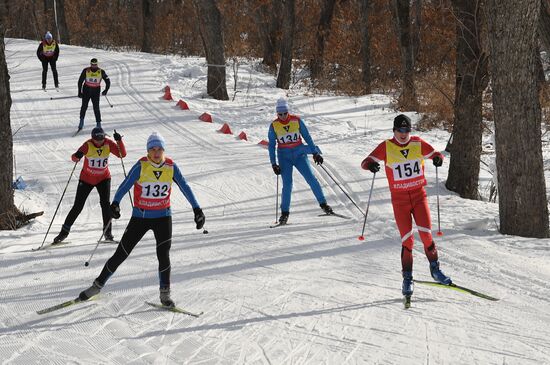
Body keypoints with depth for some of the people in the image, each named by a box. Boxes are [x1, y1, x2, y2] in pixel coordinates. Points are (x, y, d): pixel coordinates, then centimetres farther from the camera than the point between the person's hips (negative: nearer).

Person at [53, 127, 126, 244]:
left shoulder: (108, 144, -13)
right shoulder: (88, 145, -21)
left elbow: (122, 154, -21)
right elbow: (74, 158, -31)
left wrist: (119, 141, -36)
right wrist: (77, 155, -55)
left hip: (103, 178, 1)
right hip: (86, 179, -1)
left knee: (105, 203, -16)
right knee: (78, 206, -1)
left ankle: (107, 232, -4)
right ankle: (64, 232, 12)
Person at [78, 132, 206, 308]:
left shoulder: (171, 167, -6)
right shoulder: (141, 166, -13)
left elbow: (185, 187, 0)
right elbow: (125, 184, -24)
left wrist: (197, 209, -6)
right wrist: (115, 203, -40)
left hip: (163, 216, 1)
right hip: (140, 217, -1)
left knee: (163, 254, -13)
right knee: (121, 254, 3)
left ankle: (165, 294, 1)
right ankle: (98, 285, 18)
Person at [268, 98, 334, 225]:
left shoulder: (297, 120, -4)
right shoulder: (273, 126, -4)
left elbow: (307, 137, 4)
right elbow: (271, 145, 3)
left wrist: (315, 153, 2)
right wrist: (274, 164, -2)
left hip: (299, 154, 1)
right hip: (284, 156, -1)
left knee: (311, 178, -10)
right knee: (287, 184, -12)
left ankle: (323, 204, 0)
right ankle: (284, 212, -2)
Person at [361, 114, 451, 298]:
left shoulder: (418, 143, 1)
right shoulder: (386, 147, -4)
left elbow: (434, 153, 7)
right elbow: (366, 161, -9)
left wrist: (438, 158, -17)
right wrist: (370, 165, -34)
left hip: (419, 195, 2)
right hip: (399, 199, -1)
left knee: (426, 233, -7)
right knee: (407, 238, -6)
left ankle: (435, 269, 14)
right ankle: (407, 278, 5)